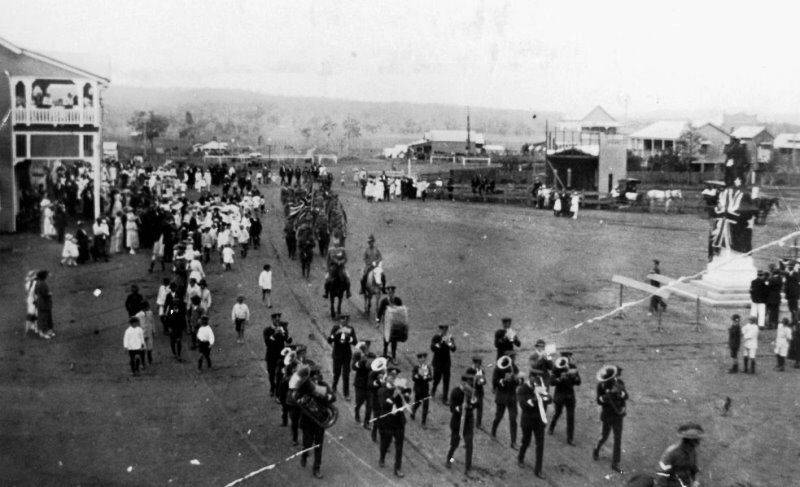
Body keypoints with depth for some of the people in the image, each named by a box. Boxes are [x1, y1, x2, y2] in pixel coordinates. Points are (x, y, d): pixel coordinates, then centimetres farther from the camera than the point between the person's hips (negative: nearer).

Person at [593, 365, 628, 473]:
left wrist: (620, 393, -30)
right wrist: (605, 396, -35)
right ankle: (596, 450, 37)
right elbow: (599, 401, -14)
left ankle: (615, 463, 16)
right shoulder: (601, 385, -12)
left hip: (618, 413, 3)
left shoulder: (619, 382, -5)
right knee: (604, 436, 5)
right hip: (607, 414, -3)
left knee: (618, 438, 6)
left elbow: (626, 396, -8)